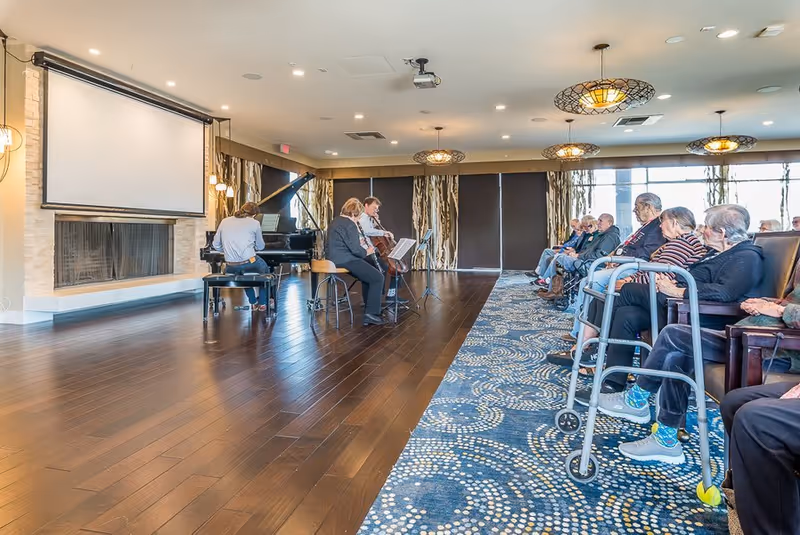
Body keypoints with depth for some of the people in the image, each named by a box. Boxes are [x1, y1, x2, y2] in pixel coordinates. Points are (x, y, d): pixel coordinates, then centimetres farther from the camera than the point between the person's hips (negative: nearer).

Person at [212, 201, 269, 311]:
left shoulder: (224, 221, 8)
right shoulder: (254, 223, -1)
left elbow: (216, 245, 10)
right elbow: (260, 247, 9)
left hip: (230, 268, 4)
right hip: (249, 264, -3)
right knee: (265, 269, 30)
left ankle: (253, 303, 36)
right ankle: (262, 303, 27)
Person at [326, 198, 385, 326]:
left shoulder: (337, 221, 16)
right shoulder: (349, 224, -16)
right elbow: (355, 249, -21)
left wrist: (359, 242, 16)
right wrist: (366, 252, -2)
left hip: (336, 258, 11)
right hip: (344, 260, -11)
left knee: (369, 275, 23)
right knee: (377, 278, -7)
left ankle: (369, 311, 21)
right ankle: (371, 313, -6)